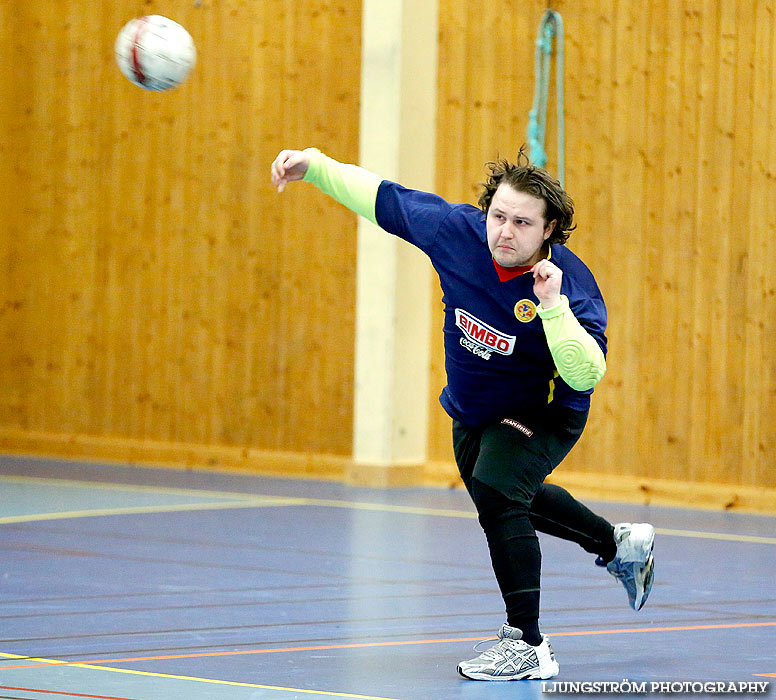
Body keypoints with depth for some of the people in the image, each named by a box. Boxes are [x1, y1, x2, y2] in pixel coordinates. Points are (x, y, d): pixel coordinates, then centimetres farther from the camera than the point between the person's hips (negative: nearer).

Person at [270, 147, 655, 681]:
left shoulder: (572, 284, -35)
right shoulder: (458, 231, -24)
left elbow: (586, 375, -44)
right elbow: (383, 198, -11)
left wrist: (553, 306, -53)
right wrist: (314, 166, -15)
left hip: (542, 415, -7)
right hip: (471, 413, 7)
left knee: (496, 493, -30)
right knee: (509, 501, 28)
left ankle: (527, 645, -22)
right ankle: (619, 544, 55)